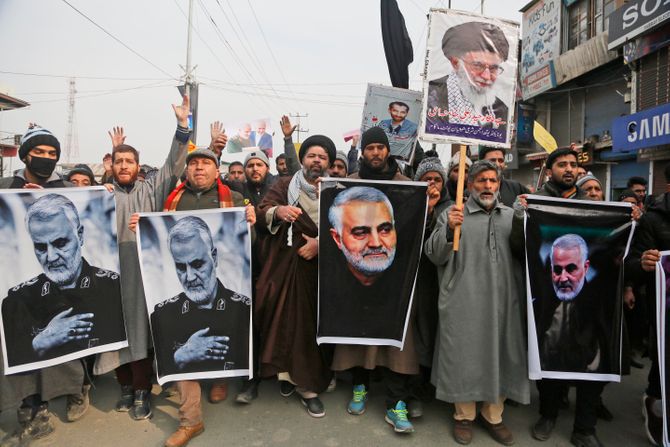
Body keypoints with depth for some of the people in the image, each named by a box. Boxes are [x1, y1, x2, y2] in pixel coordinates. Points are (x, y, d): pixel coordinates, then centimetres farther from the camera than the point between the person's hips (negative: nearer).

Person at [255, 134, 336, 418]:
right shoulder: (284, 185, 10)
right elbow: (260, 215, 0)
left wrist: (321, 242, -14)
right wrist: (277, 211, -21)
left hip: (320, 269, 0)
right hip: (284, 267, 0)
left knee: (311, 324, 2)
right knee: (285, 320, -3)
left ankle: (308, 386, 16)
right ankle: (287, 372, 16)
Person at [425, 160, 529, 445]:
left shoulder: (512, 216, 12)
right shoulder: (451, 214, 3)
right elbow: (434, 256, -4)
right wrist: (448, 229, -19)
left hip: (503, 302, 4)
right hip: (463, 302, -3)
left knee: (500, 356, 12)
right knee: (464, 357, 5)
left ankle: (493, 416, 32)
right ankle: (464, 416, 25)